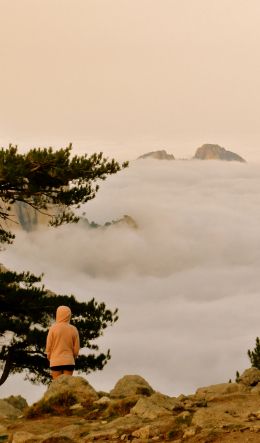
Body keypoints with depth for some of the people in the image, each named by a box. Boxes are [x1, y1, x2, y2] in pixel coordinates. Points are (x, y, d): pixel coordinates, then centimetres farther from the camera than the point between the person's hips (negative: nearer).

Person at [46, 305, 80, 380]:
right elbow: (76, 348, 4)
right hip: (69, 362, 2)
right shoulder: (73, 329, 0)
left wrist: (49, 357, 15)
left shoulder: (53, 328, -6)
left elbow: (48, 346, -2)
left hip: (56, 362, -2)